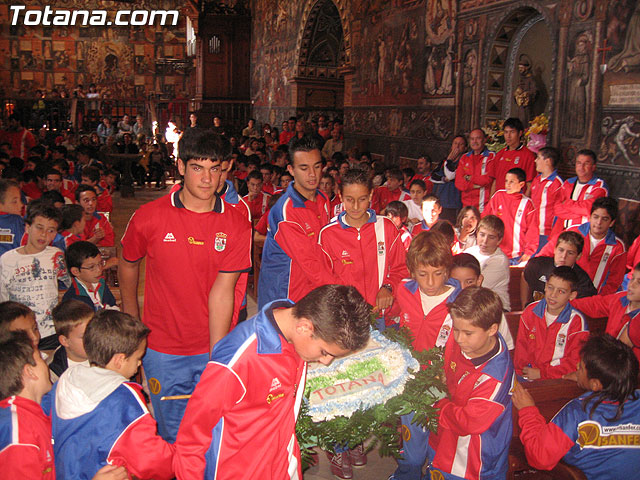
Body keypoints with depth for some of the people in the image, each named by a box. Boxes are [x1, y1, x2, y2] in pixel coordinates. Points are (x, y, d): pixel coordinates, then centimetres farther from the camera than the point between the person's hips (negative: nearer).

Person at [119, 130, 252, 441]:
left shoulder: (236, 225, -7)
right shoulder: (149, 217, -7)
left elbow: (222, 293, -12)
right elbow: (127, 264, 12)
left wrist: (217, 358, -15)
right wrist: (131, 318, 20)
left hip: (216, 348, 1)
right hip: (163, 350, 0)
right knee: (173, 435, 9)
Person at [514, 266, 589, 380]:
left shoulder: (577, 321, -7)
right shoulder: (530, 311, 5)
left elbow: (575, 363, -7)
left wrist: (542, 373, -10)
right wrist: (522, 371, 1)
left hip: (557, 379, -3)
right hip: (528, 372, 3)